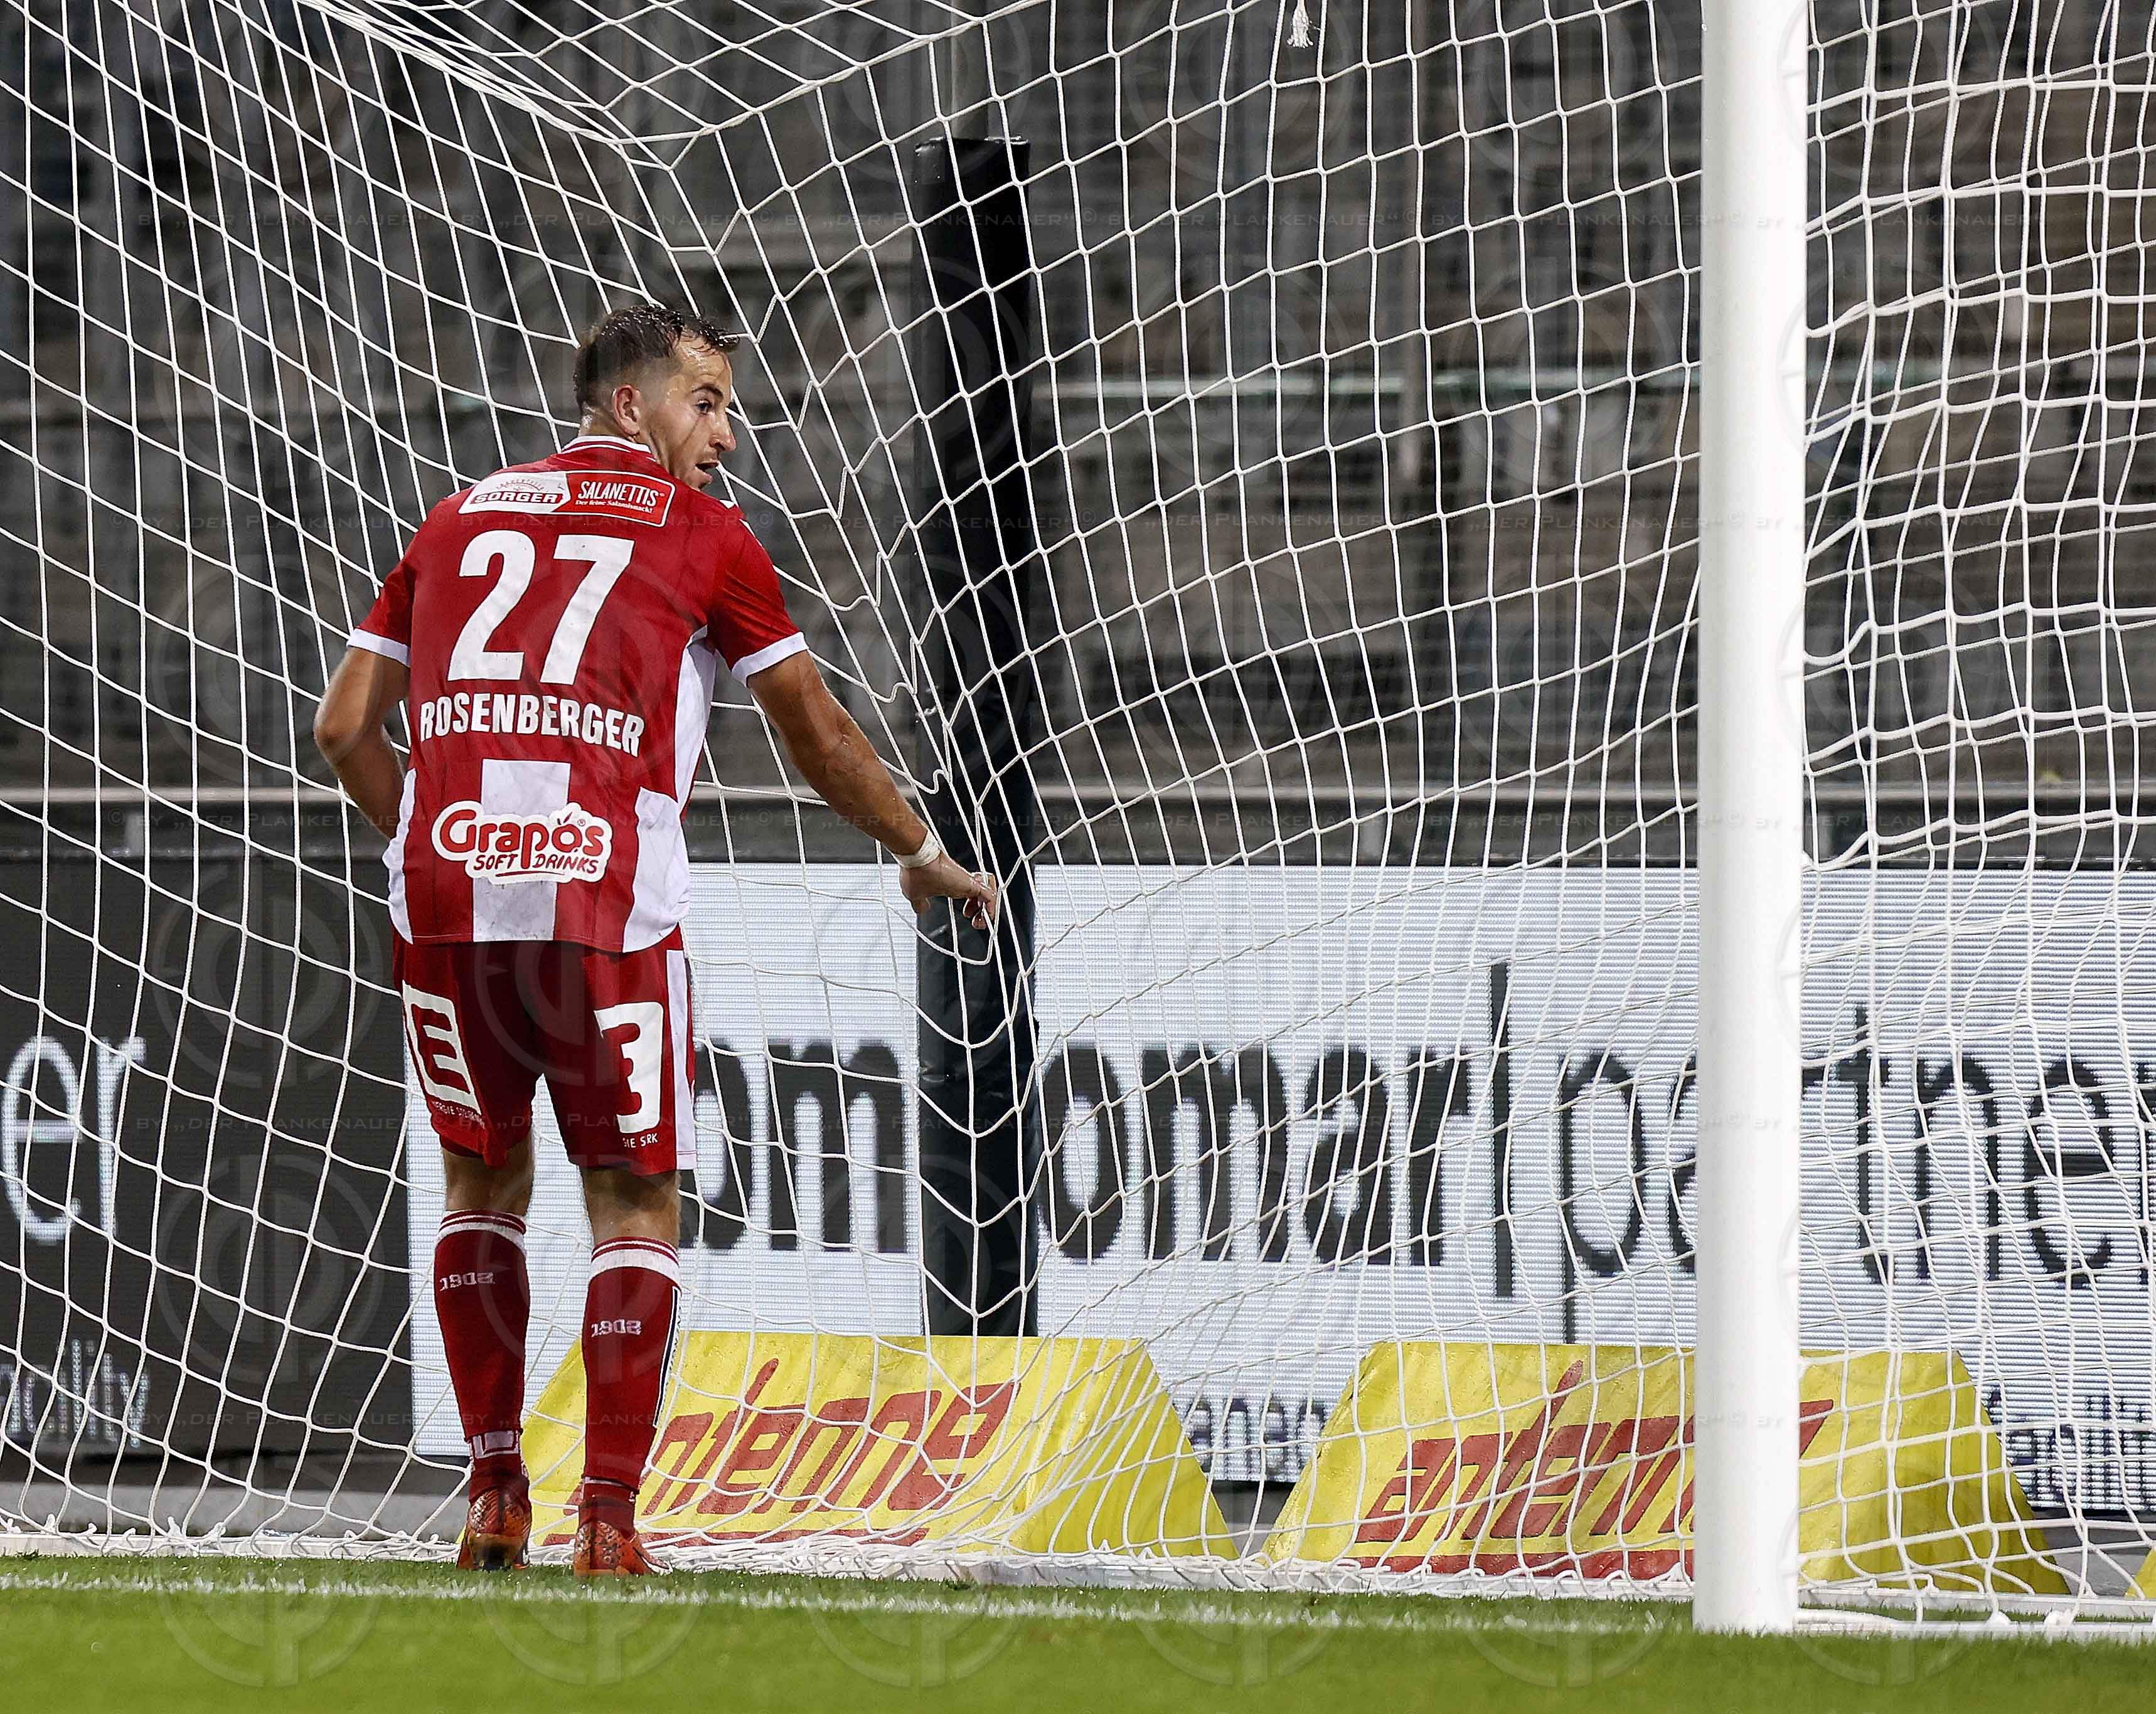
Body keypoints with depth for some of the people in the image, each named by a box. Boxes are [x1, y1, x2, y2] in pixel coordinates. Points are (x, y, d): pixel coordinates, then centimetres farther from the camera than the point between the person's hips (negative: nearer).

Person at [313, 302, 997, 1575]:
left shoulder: (462, 518, 20)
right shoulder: (700, 534, 9)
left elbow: (347, 728, 18)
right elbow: (816, 732, 16)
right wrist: (923, 854, 31)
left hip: (445, 895, 4)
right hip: (606, 902, -4)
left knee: (483, 1181, 20)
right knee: (636, 1201, 6)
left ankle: (494, 1495, 16)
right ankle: (609, 1517, -2)